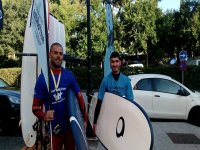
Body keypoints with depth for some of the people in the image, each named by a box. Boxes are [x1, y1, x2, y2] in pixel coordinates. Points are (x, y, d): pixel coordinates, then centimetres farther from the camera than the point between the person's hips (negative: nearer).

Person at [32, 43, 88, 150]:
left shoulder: (69, 75, -3)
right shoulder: (42, 78, -8)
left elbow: (79, 97, 2)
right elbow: (35, 106, -8)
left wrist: (85, 118, 2)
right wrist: (44, 116, -27)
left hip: (70, 125, 2)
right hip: (54, 127, -2)